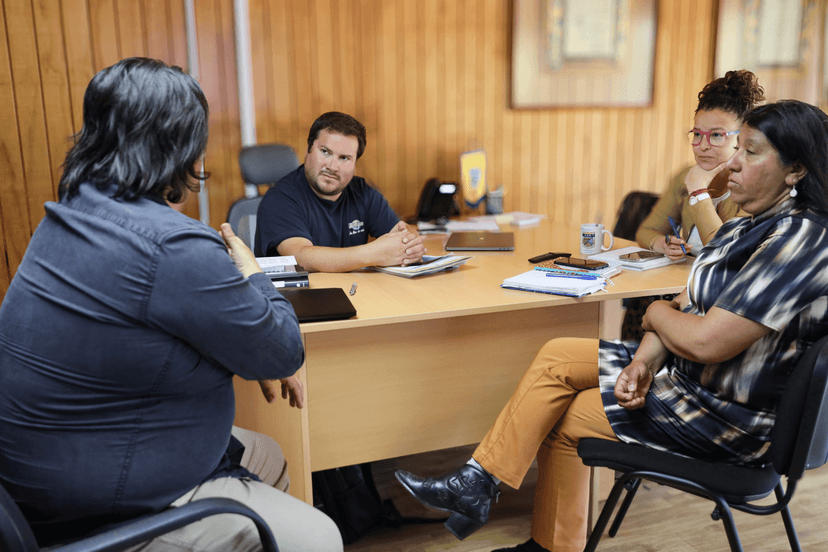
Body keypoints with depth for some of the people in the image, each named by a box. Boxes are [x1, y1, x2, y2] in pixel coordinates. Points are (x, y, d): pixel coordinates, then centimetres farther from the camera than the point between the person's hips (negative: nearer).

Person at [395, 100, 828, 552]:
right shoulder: (744, 229, 7)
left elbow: (706, 341, -30)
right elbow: (689, 304, 4)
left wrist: (658, 313, -8)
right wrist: (644, 360, -14)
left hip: (726, 414, -9)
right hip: (687, 372, 9)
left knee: (563, 418, -4)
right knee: (556, 358, -1)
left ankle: (478, 485, 18)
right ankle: (477, 482, 5)